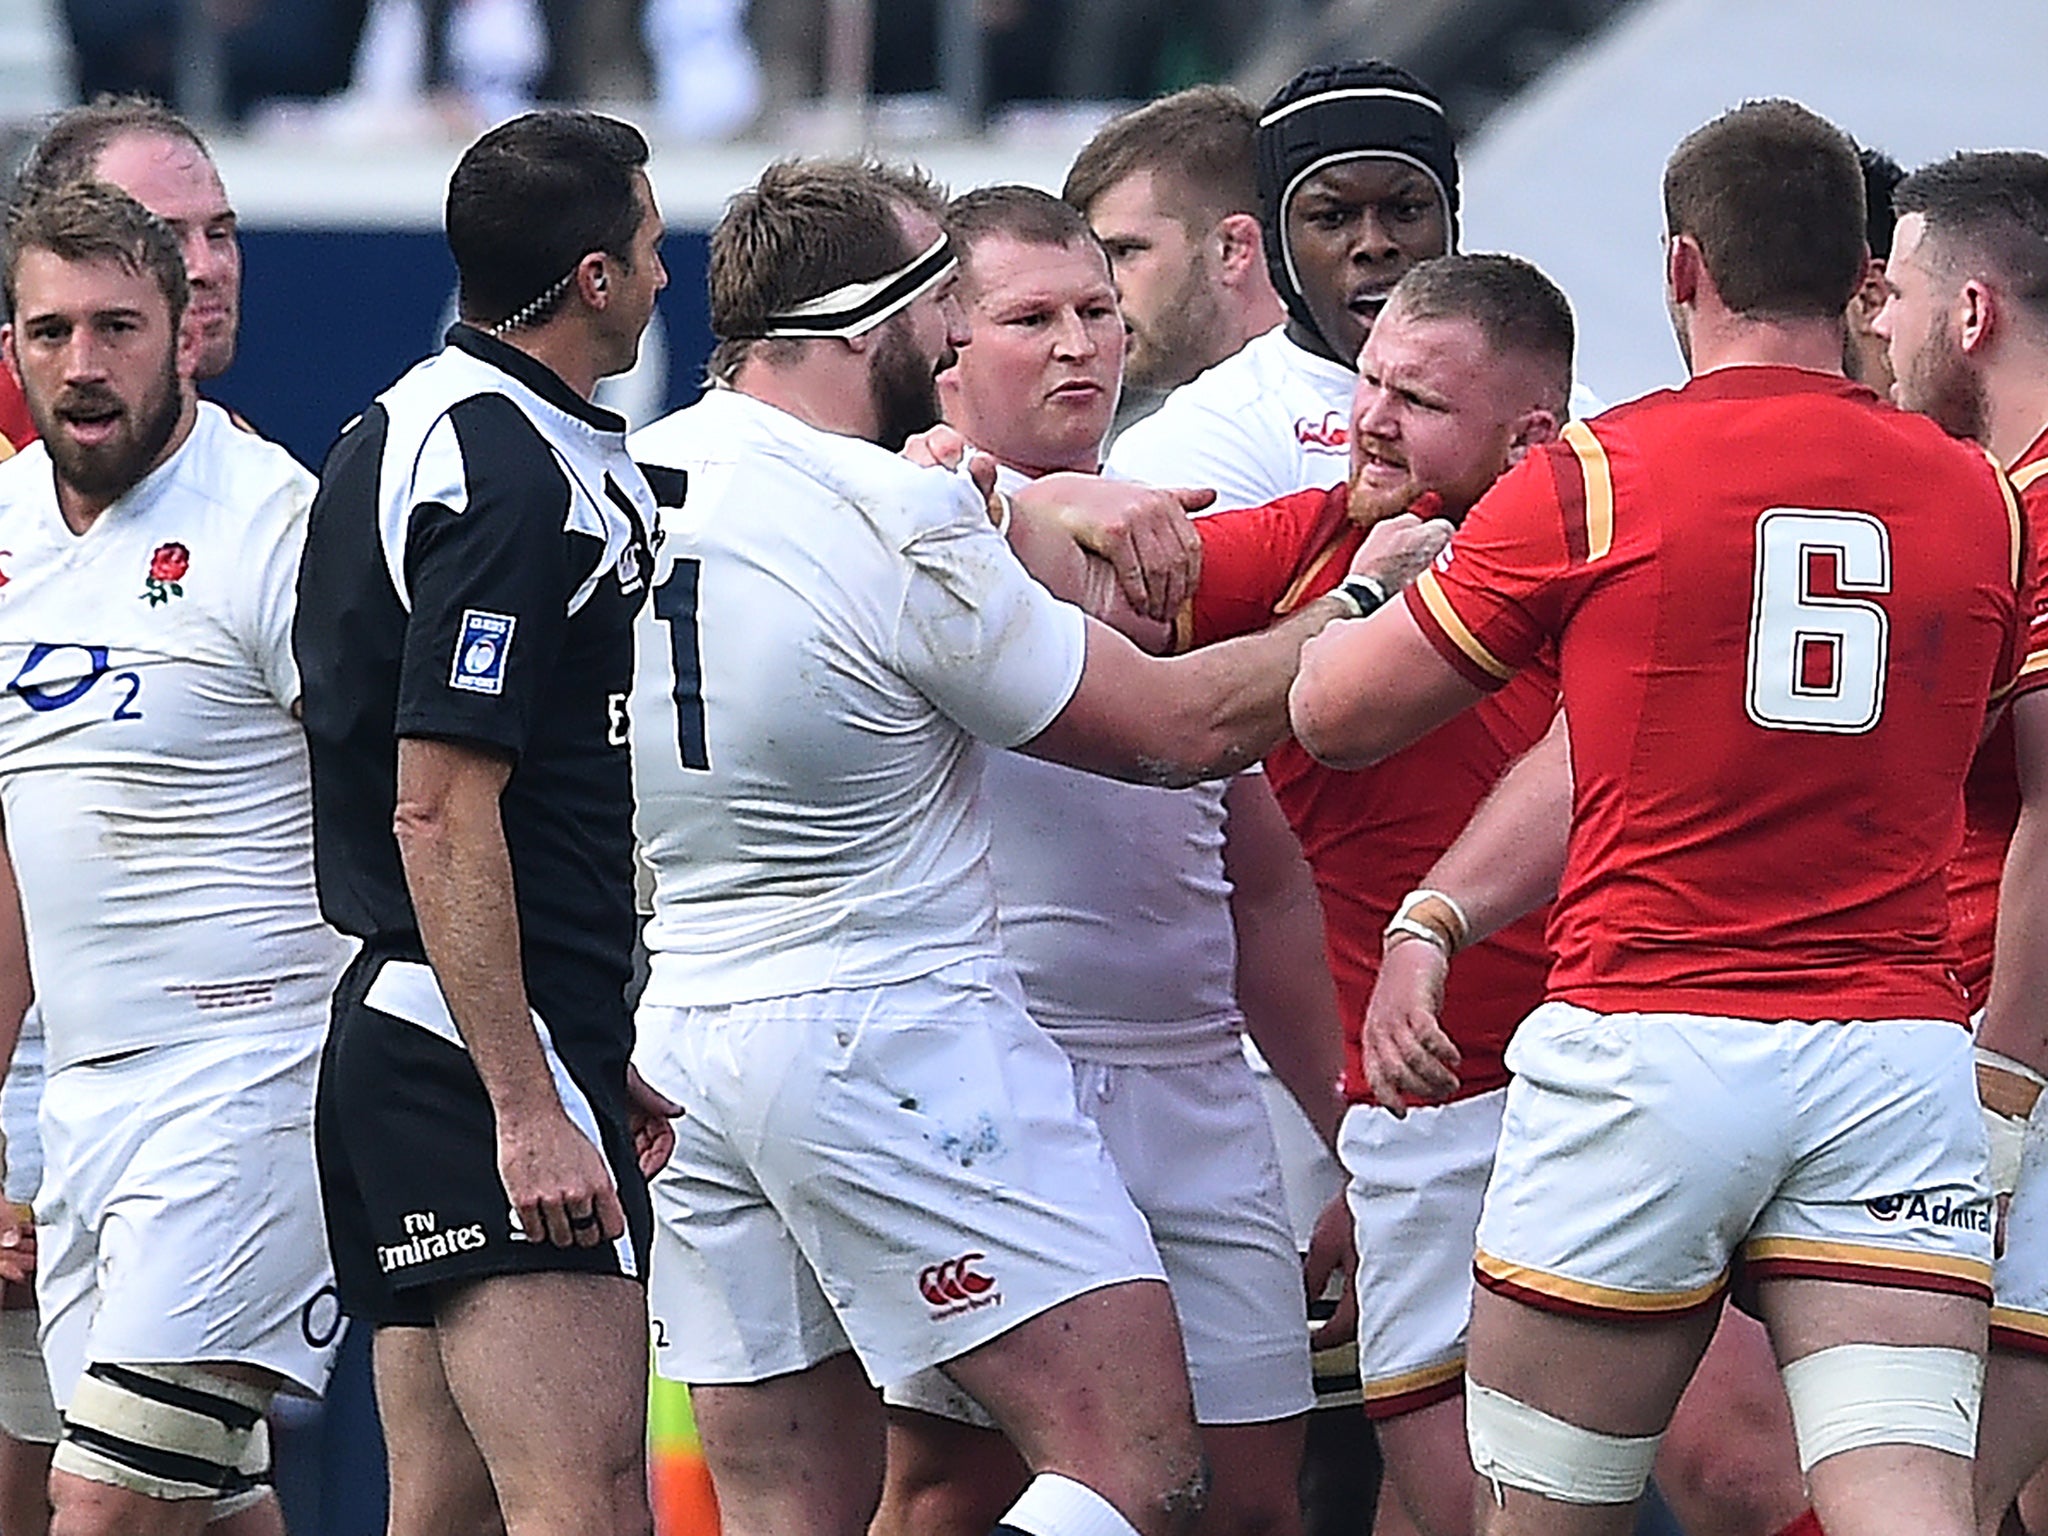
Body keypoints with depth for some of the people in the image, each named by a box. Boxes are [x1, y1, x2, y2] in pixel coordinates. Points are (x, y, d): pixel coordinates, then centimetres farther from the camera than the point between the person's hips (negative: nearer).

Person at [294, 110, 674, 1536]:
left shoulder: (405, 430, 17)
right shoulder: (517, 481, -15)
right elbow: (440, 814, -20)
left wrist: (590, 1056, 28)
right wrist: (529, 1108, -22)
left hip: (396, 1040, 11)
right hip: (491, 1052, -11)